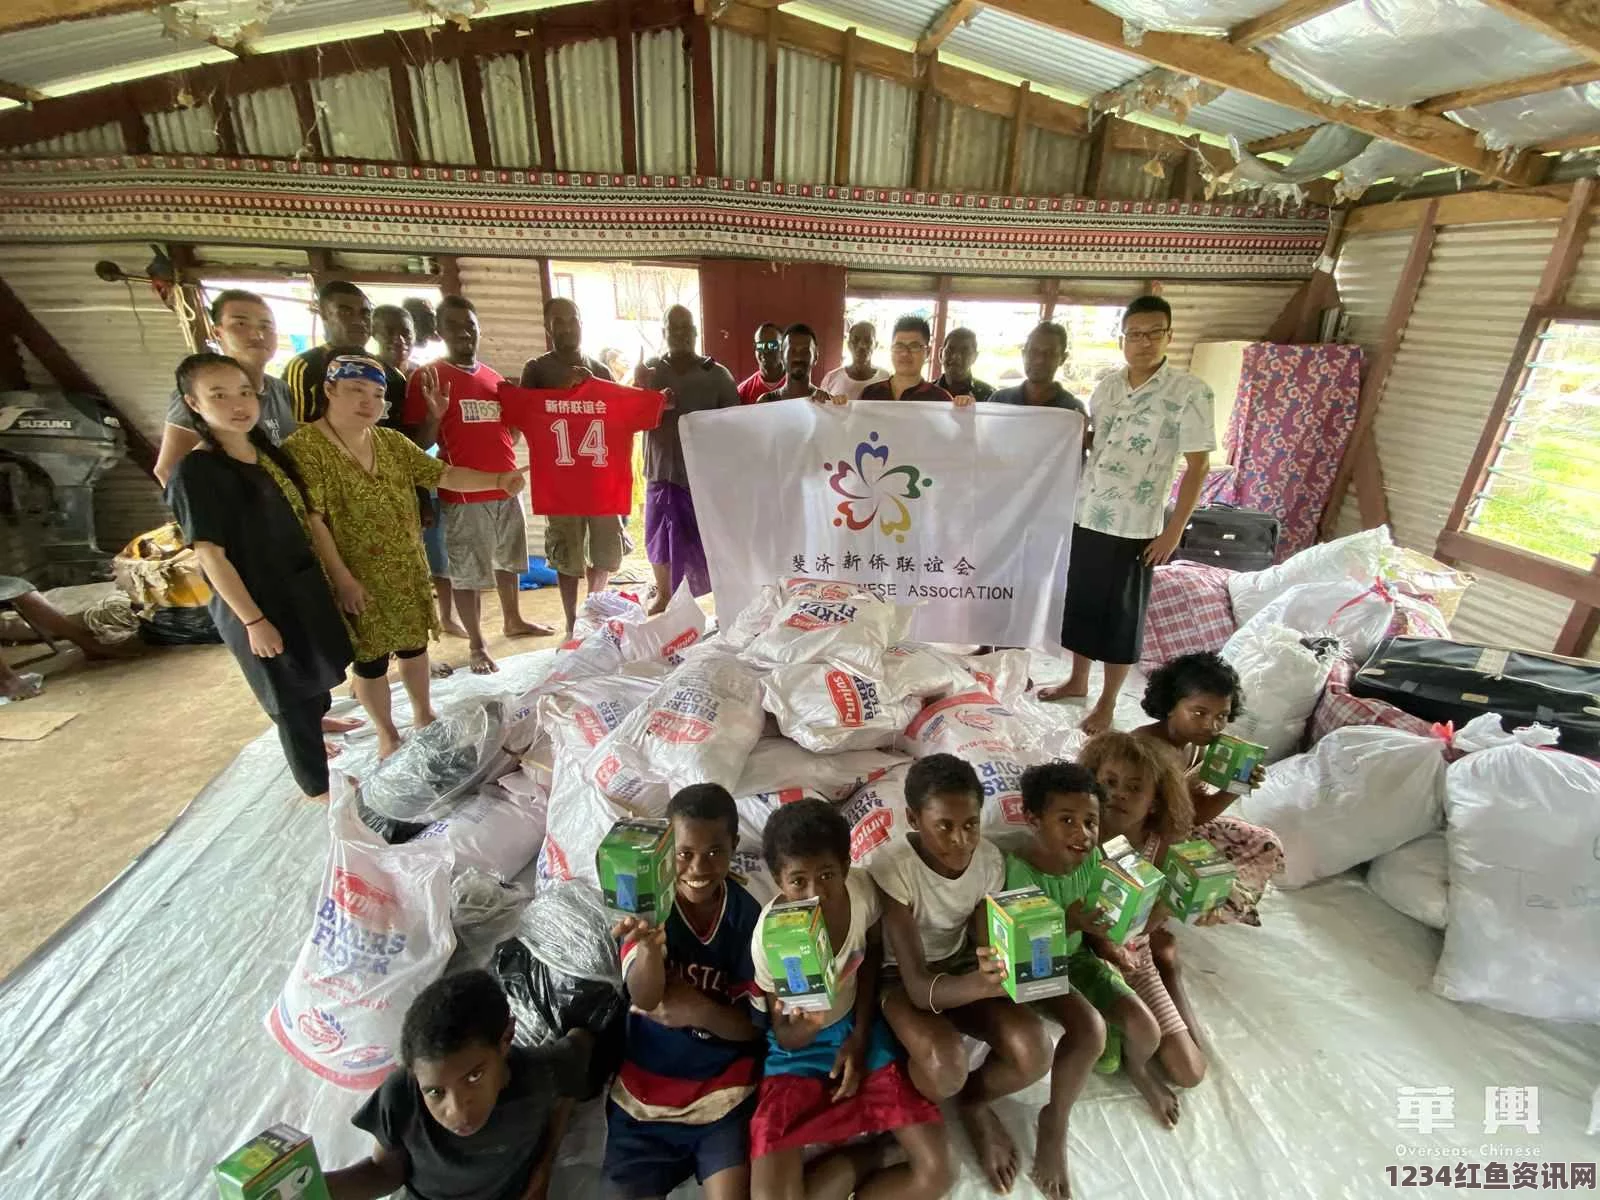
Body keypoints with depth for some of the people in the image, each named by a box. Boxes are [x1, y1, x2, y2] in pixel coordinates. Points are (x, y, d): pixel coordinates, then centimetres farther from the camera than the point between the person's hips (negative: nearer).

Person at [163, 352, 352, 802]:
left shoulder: (269, 452, 4)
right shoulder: (195, 472, -18)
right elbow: (210, 555, -18)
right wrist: (253, 620, -19)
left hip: (302, 586, 7)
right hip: (256, 600, -7)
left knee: (316, 674, 25)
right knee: (291, 694, 7)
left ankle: (316, 727, 52)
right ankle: (317, 783, 25)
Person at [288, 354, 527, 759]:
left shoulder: (391, 441, 4)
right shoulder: (304, 447, -14)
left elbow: (442, 474, 2)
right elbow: (310, 520, -18)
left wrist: (496, 479, -13)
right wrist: (342, 577, -20)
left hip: (407, 571, 5)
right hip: (358, 579, -5)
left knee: (414, 645, 17)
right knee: (371, 659, 9)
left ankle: (423, 714, 37)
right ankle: (387, 734, 28)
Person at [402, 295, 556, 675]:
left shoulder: (494, 377, 12)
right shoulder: (428, 376, -5)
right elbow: (418, 443, -9)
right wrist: (434, 415, -26)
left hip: (506, 487, 6)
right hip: (463, 493, -6)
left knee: (508, 560, 20)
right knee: (466, 573, 1)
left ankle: (513, 621, 38)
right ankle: (476, 645, 13)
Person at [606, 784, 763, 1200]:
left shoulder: (749, 918, -13)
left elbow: (753, 1026, -6)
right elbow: (644, 998, -28)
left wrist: (700, 1010, -23)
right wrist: (649, 944, -49)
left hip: (723, 1091, 0)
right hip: (645, 1087, 1)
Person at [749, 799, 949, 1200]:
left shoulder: (862, 891, -22)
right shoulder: (770, 936, -30)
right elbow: (786, 1038, -15)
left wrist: (860, 1037, -2)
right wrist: (803, 1025, -39)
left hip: (856, 1026, 2)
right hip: (798, 1044, -2)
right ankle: (868, 1155, 7)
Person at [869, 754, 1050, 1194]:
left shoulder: (990, 858, -17)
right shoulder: (893, 865, -32)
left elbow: (985, 946, -13)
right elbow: (918, 986, -32)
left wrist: (995, 970, -38)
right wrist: (979, 984, -52)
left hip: (961, 967, 4)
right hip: (901, 977, -4)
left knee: (1034, 1053, -21)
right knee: (945, 1069, -32)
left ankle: (974, 1102, 13)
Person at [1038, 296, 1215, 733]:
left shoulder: (1189, 391, -9)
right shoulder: (1107, 385, 6)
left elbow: (1198, 466, -9)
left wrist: (1174, 530, -12)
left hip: (1135, 527, -5)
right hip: (1083, 516, 5)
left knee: (1120, 618, 5)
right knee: (1079, 604, 15)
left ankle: (1107, 703, 21)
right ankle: (1077, 681, 34)